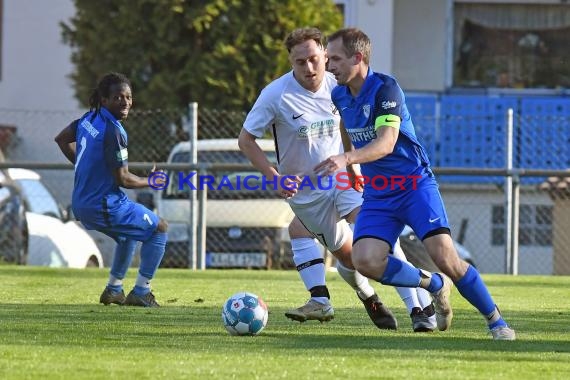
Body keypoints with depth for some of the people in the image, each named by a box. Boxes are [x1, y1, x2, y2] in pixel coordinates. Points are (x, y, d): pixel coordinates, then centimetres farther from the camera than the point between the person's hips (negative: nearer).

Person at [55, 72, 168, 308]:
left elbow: (61, 139, 20)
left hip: (82, 204, 9)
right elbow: (122, 179, -20)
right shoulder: (113, 131, -23)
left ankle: (114, 290, 36)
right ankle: (141, 292, 2)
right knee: (159, 229, 5)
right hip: (104, 206, -9)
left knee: (130, 233, 34)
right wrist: (150, 182, -2)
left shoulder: (90, 118, 3)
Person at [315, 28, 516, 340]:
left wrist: (347, 159, -45)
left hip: (414, 185, -6)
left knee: (444, 256, -19)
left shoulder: (385, 88, -17)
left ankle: (496, 321, 0)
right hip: (377, 194, 6)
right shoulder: (338, 96, 5)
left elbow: (386, 143, -30)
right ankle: (435, 286, 6)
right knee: (365, 261, -18)